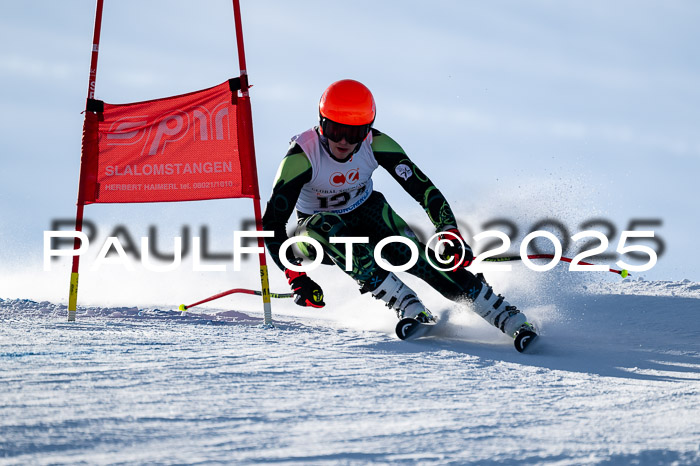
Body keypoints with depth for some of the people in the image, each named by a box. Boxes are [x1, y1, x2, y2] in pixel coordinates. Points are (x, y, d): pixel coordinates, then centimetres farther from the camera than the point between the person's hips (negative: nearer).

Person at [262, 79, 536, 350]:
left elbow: (422, 188, -20)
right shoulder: (301, 158, -31)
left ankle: (509, 318, -22)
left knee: (414, 255, -24)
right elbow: (272, 221, -31)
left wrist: (451, 234, -34)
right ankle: (410, 308, -34)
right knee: (328, 228, -37)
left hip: (366, 213, 2)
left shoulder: (376, 145, -23)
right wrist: (296, 277, -40)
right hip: (317, 227, -2)